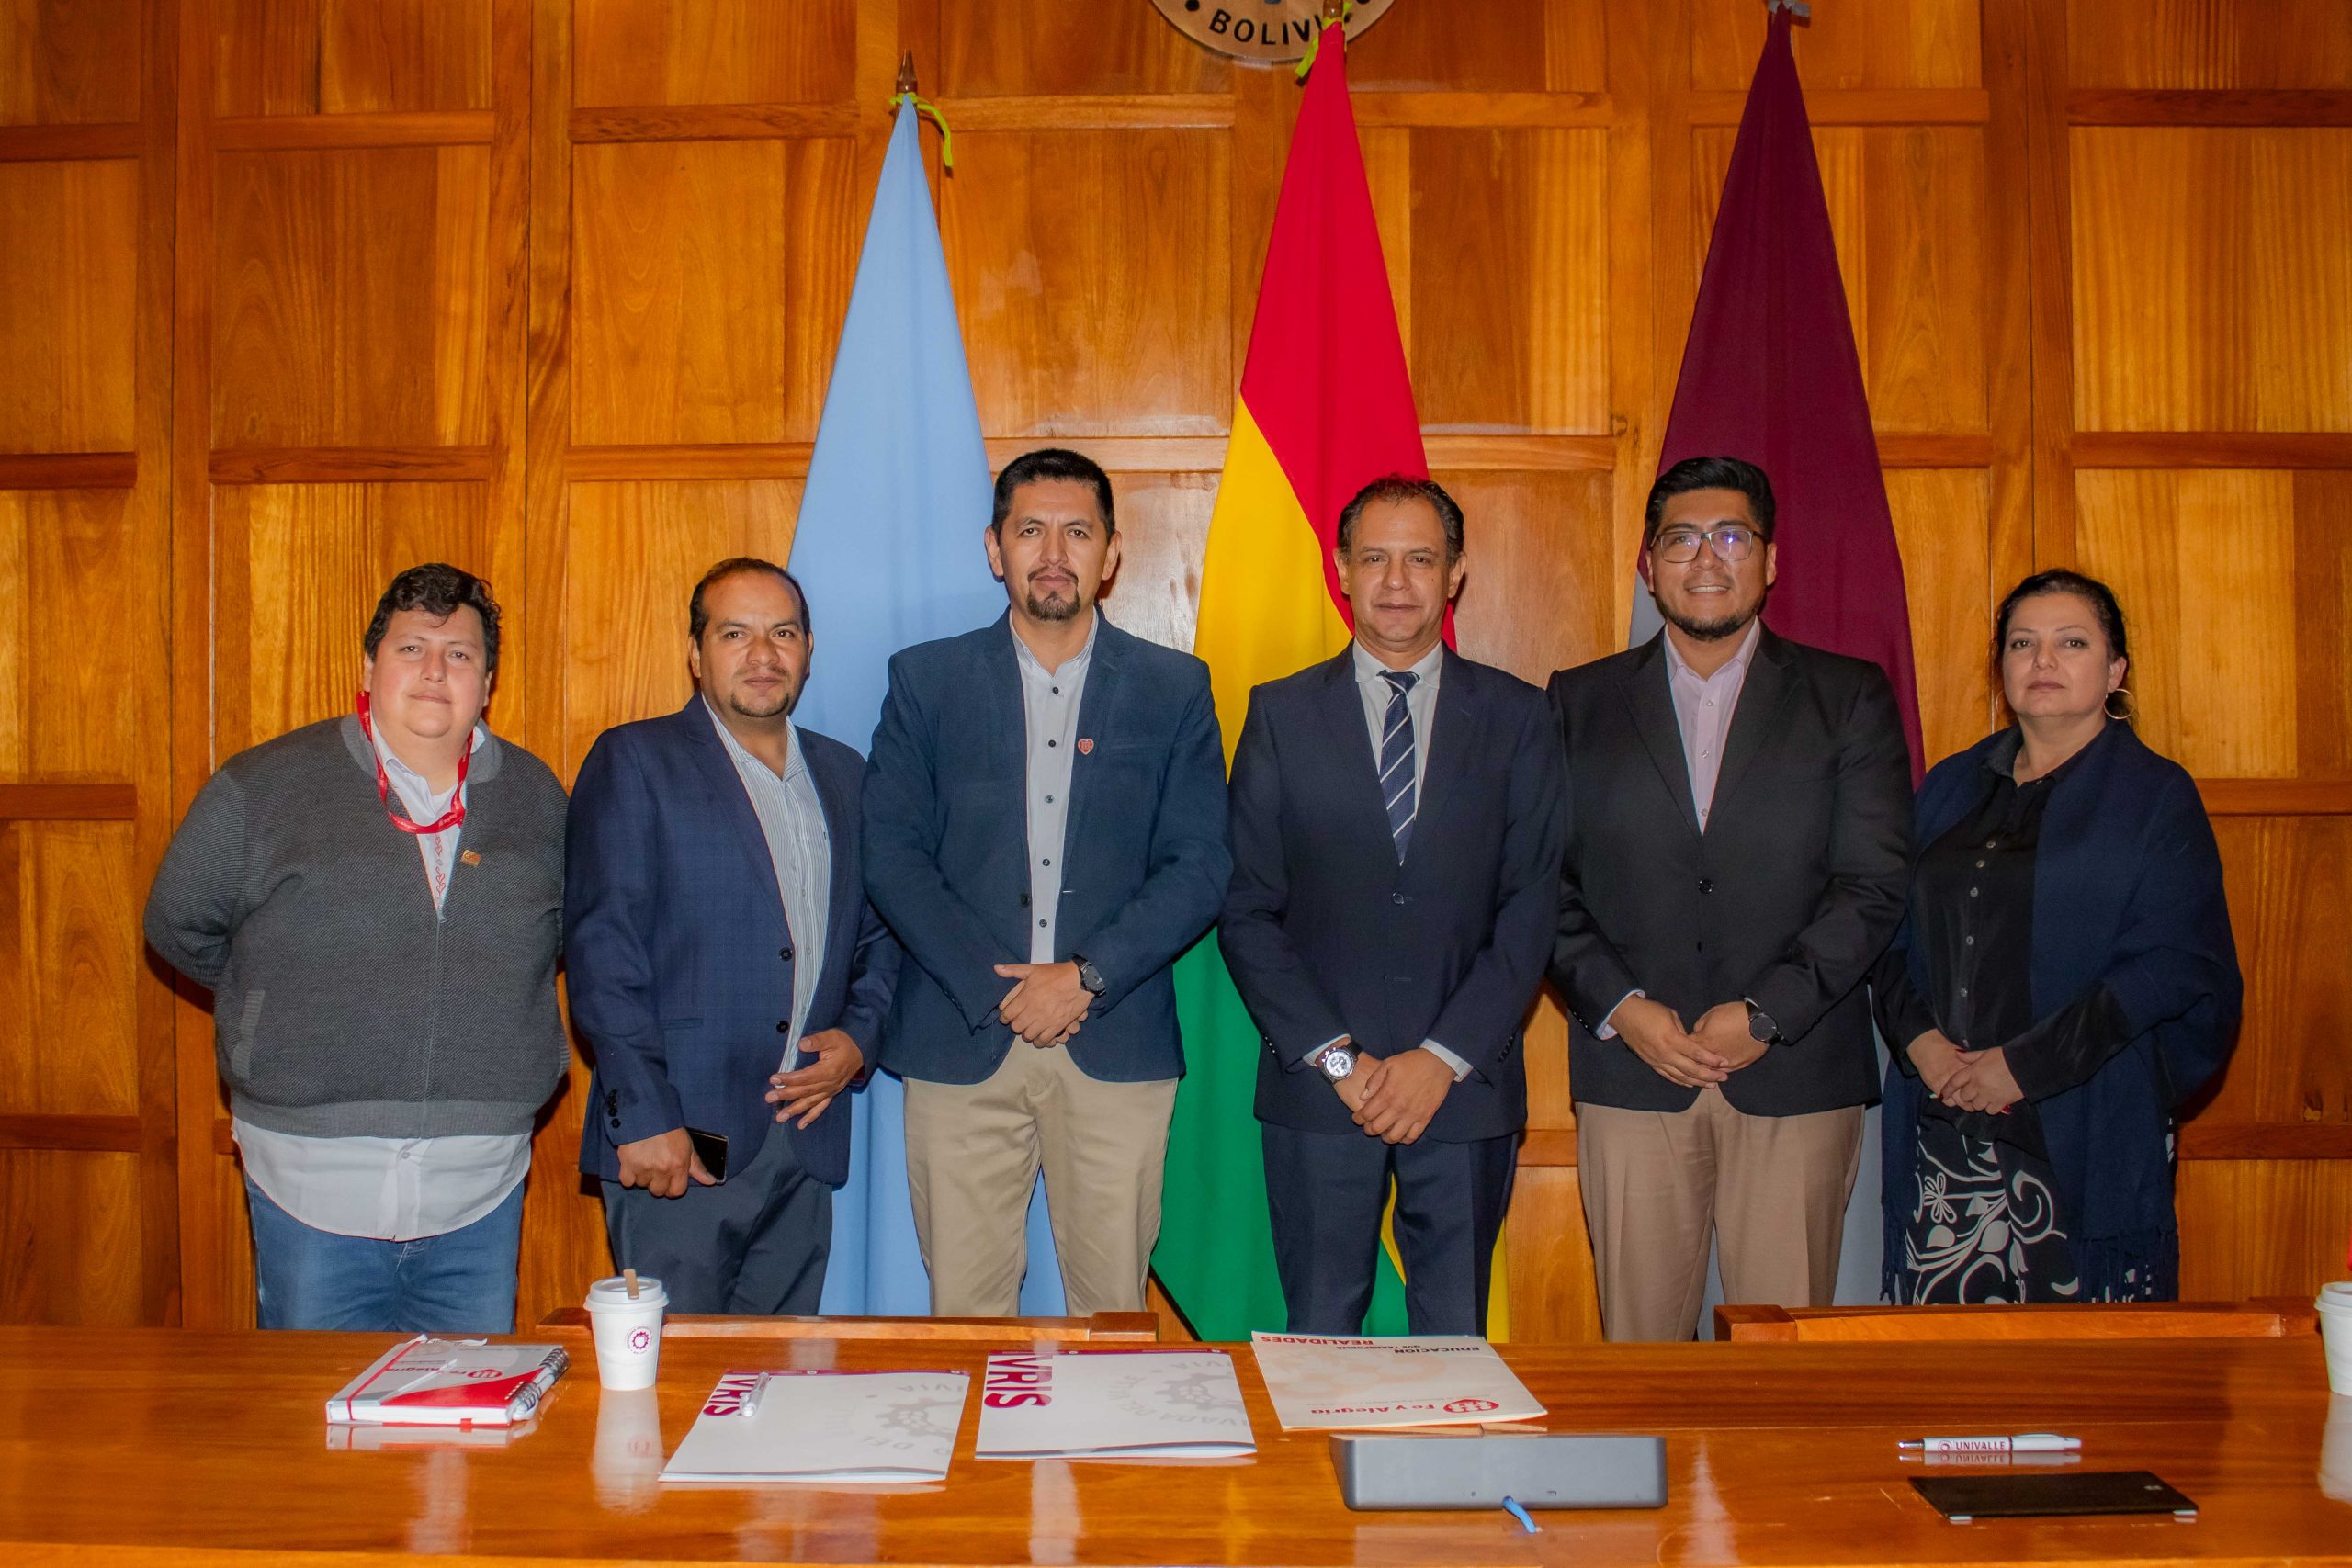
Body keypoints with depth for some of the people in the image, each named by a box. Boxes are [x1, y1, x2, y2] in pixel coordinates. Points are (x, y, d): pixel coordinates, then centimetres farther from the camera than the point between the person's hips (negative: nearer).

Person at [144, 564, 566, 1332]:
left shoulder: (535, 795, 6)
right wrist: (282, 1007, 14)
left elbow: (567, 931, 20)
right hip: (316, 1184, -2)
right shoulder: (261, 788, -2)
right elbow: (180, 927, 10)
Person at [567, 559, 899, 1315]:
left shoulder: (844, 775, 16)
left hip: (806, 1140, 5)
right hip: (678, 1140, -4)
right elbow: (601, 947, -7)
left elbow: (880, 932, 22)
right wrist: (645, 1114, -14)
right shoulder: (632, 762, 0)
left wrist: (860, 1037, 2)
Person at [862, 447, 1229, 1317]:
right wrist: (995, 987, -10)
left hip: (1117, 1043, 0)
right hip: (960, 1041, 0)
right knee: (963, 1310, 4)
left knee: (1113, 1307, 5)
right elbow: (892, 855, 1)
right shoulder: (925, 679, 7)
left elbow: (1199, 867, 1)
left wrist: (1086, 976, -10)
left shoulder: (1174, 688, 7)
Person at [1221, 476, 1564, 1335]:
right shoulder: (1282, 713, 5)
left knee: (1455, 1338, 8)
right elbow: (1247, 909, 1)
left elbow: (1532, 907, 0)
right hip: (1317, 1091, 0)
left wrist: (1444, 1057, -9)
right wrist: (1333, 1055, -8)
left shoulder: (1517, 716, 5)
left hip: (1468, 1086, 1)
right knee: (1321, 1336, 6)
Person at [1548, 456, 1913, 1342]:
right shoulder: (1581, 702, 11)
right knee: (1640, 1344, 4)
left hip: (1797, 1072, 0)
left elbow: (1874, 884, -1)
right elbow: (1545, 883, 5)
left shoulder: (1850, 698, 7)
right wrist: (1620, 1007, -8)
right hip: (1630, 1071, 1)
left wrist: (1764, 1016, -10)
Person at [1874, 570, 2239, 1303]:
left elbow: (2175, 968, -7)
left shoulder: (2157, 796, 2)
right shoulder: (1951, 787, 16)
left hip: (2084, 1136, -3)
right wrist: (1918, 1037, -6)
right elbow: (1894, 932, 13)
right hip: (1942, 1130, 4)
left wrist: (2026, 1064, -13)